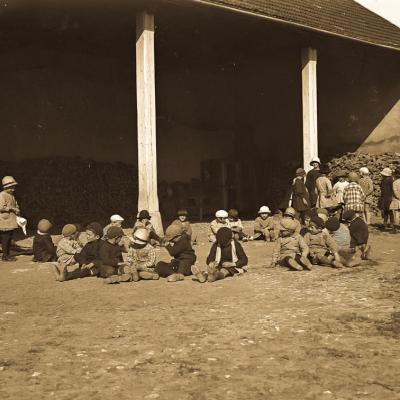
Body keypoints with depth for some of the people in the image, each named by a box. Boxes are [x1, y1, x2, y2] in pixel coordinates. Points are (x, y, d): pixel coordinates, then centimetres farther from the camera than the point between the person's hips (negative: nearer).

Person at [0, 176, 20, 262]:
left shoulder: (11, 195, 16)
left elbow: (15, 205, 28)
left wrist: (17, 210, 8)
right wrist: (12, 208, -18)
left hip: (11, 220, 9)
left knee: (9, 238, 12)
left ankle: (7, 255, 19)